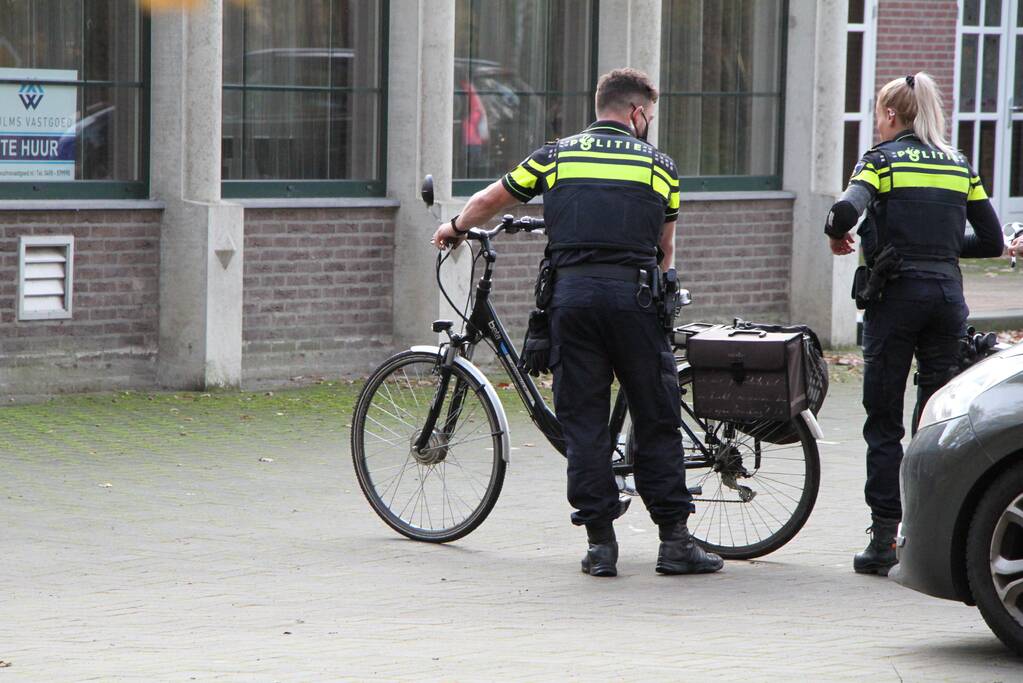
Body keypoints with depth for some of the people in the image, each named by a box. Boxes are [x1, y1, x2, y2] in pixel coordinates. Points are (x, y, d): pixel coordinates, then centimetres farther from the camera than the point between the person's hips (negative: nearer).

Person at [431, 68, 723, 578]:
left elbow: (488, 200, 25)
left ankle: (600, 542, 4)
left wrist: (454, 229, 44)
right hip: (633, 296, -1)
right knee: (656, 421, 5)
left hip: (571, 293, 1)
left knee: (583, 421, 5)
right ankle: (675, 540, 5)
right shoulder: (658, 164, 13)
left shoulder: (556, 155, 15)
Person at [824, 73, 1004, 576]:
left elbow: (847, 210, -19)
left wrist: (837, 235, 2)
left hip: (897, 294, -4)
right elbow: (992, 241, 11)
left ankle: (884, 540, -2)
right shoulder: (958, 166, 13)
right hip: (948, 294, 4)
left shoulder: (882, 160, 0)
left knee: (883, 422, 2)